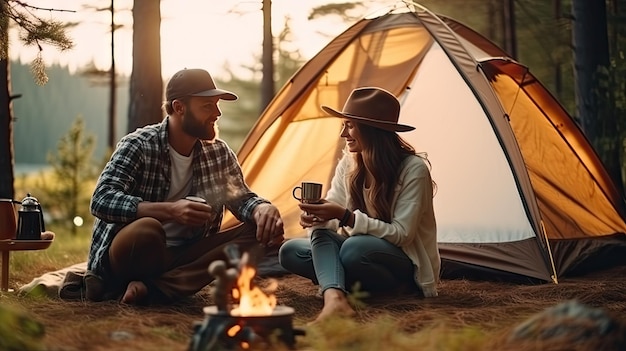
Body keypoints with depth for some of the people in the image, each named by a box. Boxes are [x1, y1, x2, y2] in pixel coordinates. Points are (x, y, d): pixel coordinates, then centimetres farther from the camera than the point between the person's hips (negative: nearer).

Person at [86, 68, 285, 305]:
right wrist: (170, 211, -35)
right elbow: (102, 200, -22)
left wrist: (262, 209, -17)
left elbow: (241, 198, 10)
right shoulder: (139, 145, -12)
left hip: (185, 255, 7)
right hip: (131, 252, -7)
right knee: (147, 229, -41)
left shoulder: (218, 152, 4)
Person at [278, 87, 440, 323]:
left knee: (356, 249, -40)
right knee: (290, 252, -17)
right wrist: (316, 217, -26)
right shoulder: (348, 164, 0)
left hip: (408, 267, -6)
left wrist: (345, 216, -31)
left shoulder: (413, 169, -19)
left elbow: (401, 234, -23)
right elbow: (332, 217, 0)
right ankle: (334, 298, -36)